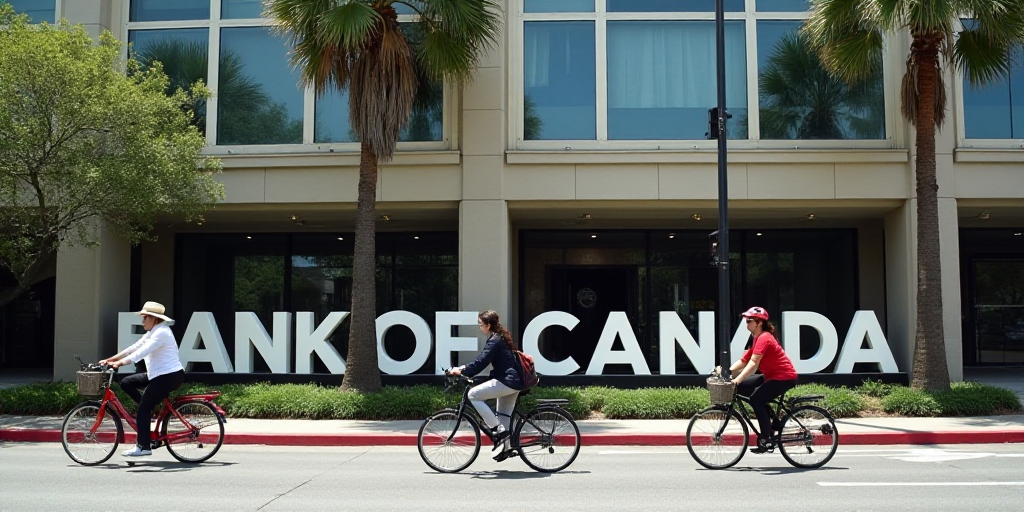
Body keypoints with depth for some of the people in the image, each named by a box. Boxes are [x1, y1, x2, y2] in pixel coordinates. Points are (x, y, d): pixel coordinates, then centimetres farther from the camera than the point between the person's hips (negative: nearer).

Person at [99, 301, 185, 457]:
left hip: (169, 376, -10)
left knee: (143, 409, -9)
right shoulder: (152, 332, 16)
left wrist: (120, 363, -35)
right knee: (126, 382, 9)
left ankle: (143, 447, -5)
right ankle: (150, 409, 10)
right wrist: (110, 359, 8)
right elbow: (134, 348, 13)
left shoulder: (161, 332, -16)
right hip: (158, 374, 10)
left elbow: (142, 352, -27)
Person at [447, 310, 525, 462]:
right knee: (505, 415, 17)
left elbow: (481, 362, -21)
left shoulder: (495, 341, -13)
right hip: (513, 381, 11)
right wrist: (465, 368, 16)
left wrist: (461, 371, -18)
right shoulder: (500, 338, 18)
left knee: (473, 395, -13)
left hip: (507, 381, -11)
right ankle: (506, 447, 22)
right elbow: (482, 359, 23)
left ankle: (497, 429, -12)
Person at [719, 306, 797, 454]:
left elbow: (753, 363, -30)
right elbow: (743, 361, 8)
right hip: (772, 376, 10)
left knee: (756, 399, -21)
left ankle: (766, 439, -12)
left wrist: (737, 380, -38)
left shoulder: (763, 338, -18)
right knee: (742, 387, 2)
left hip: (784, 377, -10)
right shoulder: (757, 339, 13)